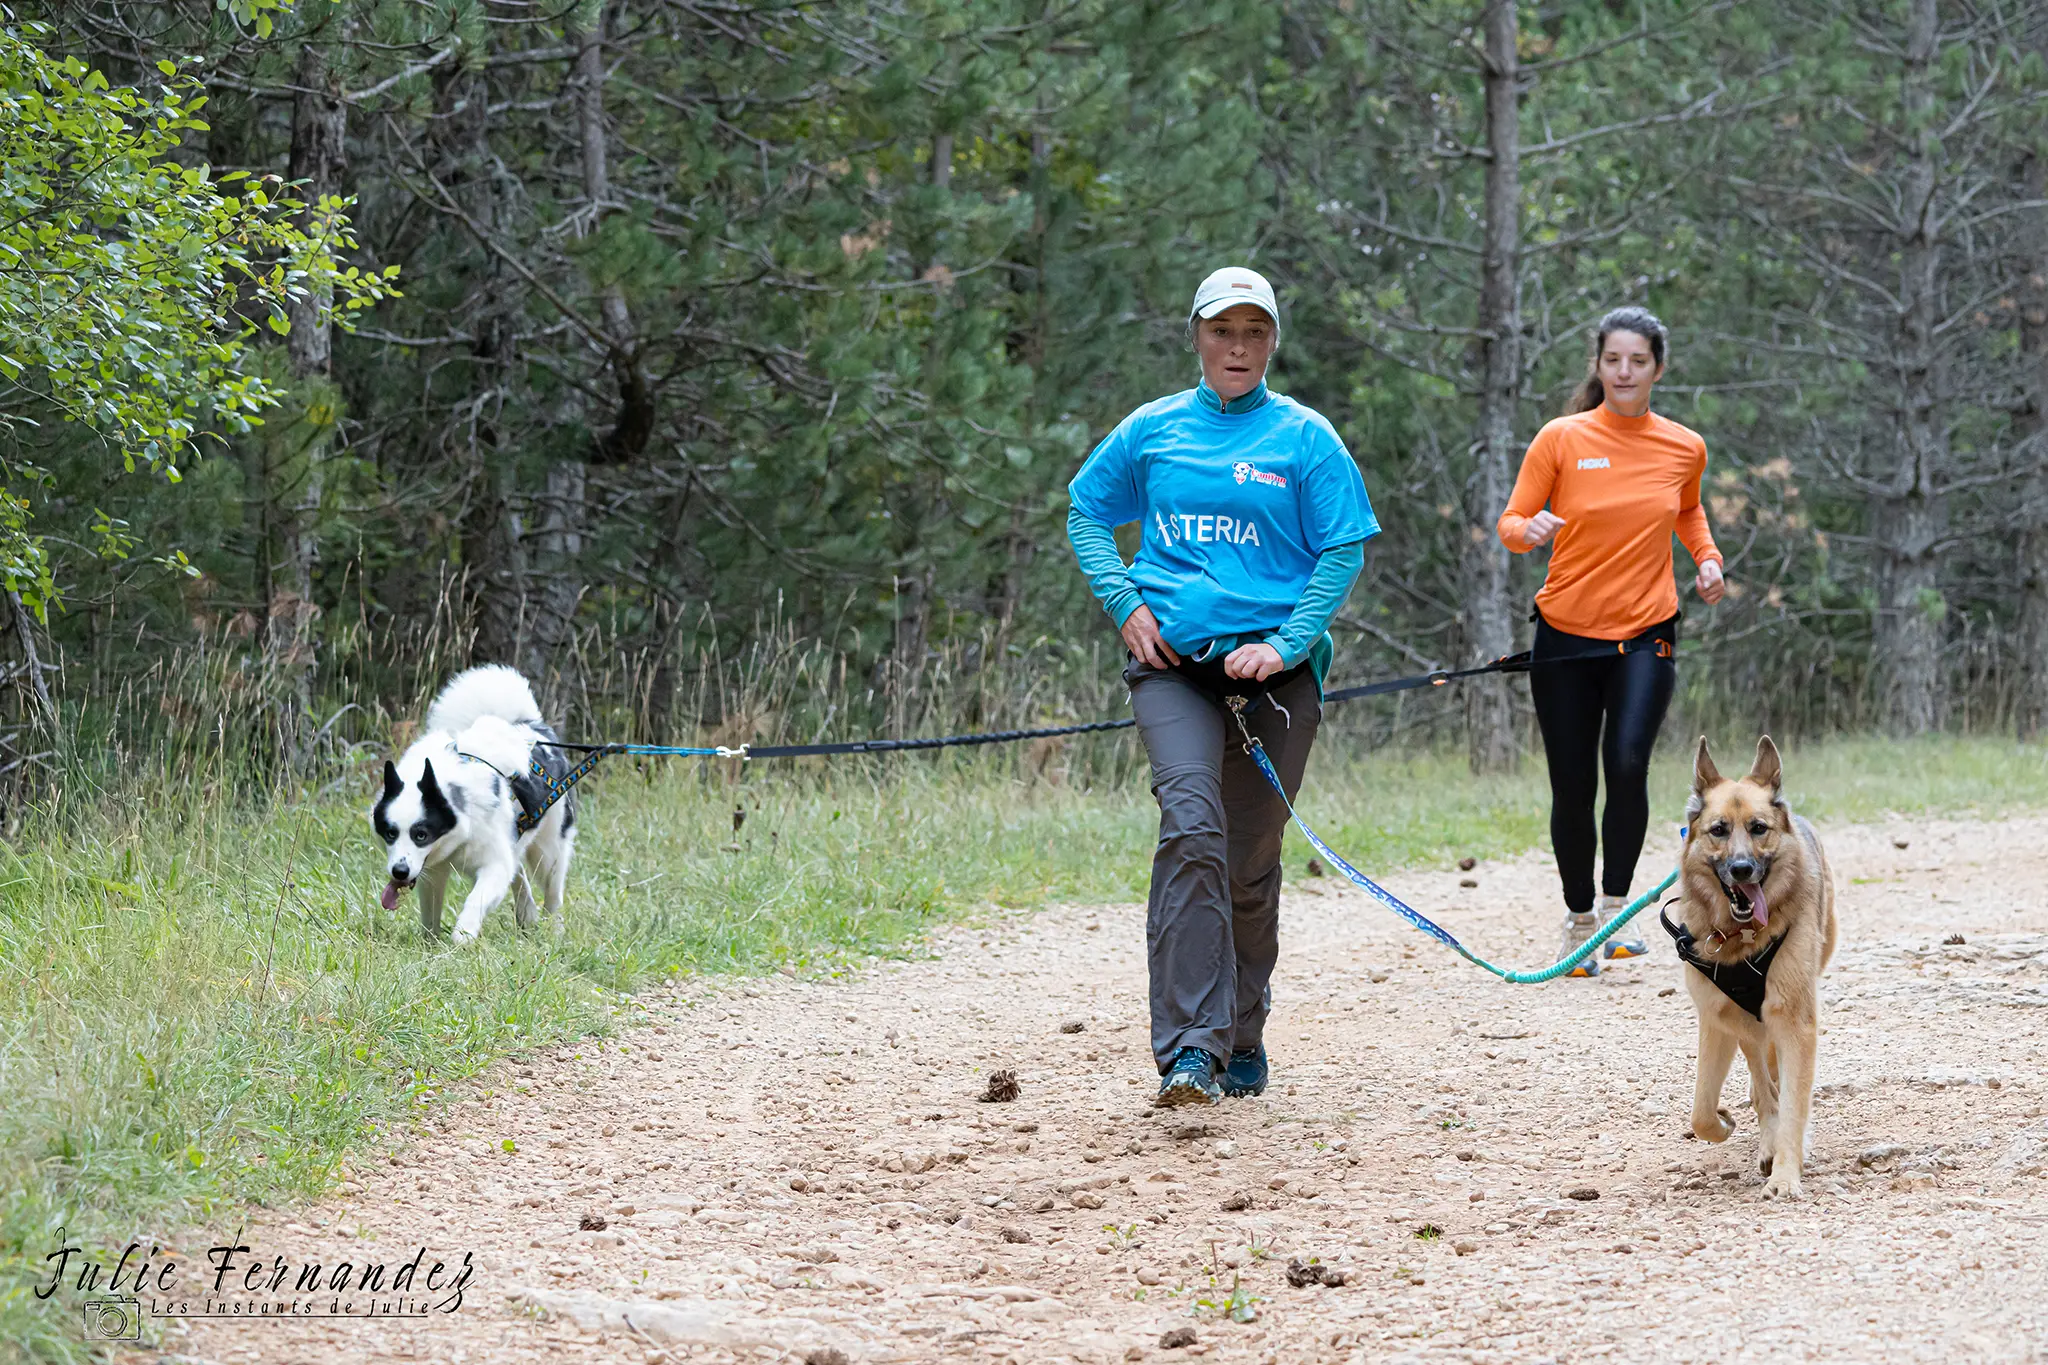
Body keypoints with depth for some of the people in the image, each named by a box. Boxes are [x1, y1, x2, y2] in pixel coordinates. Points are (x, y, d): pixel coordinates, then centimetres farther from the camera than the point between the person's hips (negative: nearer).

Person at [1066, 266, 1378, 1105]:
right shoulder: (1153, 430, 10)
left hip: (1274, 668, 0)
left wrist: (1285, 643, -9)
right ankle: (1188, 1050, -26)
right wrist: (1126, 603, 4)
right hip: (1173, 661, 0)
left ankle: (1241, 1039, 25)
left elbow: (1344, 551, 2)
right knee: (1191, 827, -21)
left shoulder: (1304, 438, 4)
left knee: (1250, 863, 6)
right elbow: (1087, 511, 20)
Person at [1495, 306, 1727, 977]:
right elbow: (1510, 521, -1)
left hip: (1645, 635, 0)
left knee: (1627, 765, -21)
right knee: (1572, 789, 2)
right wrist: (1529, 530, -24)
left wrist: (1707, 556, 6)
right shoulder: (1562, 439, -4)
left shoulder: (1684, 448, 4)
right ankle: (1578, 921, 23)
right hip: (1565, 637, 0)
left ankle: (1615, 906, -3)